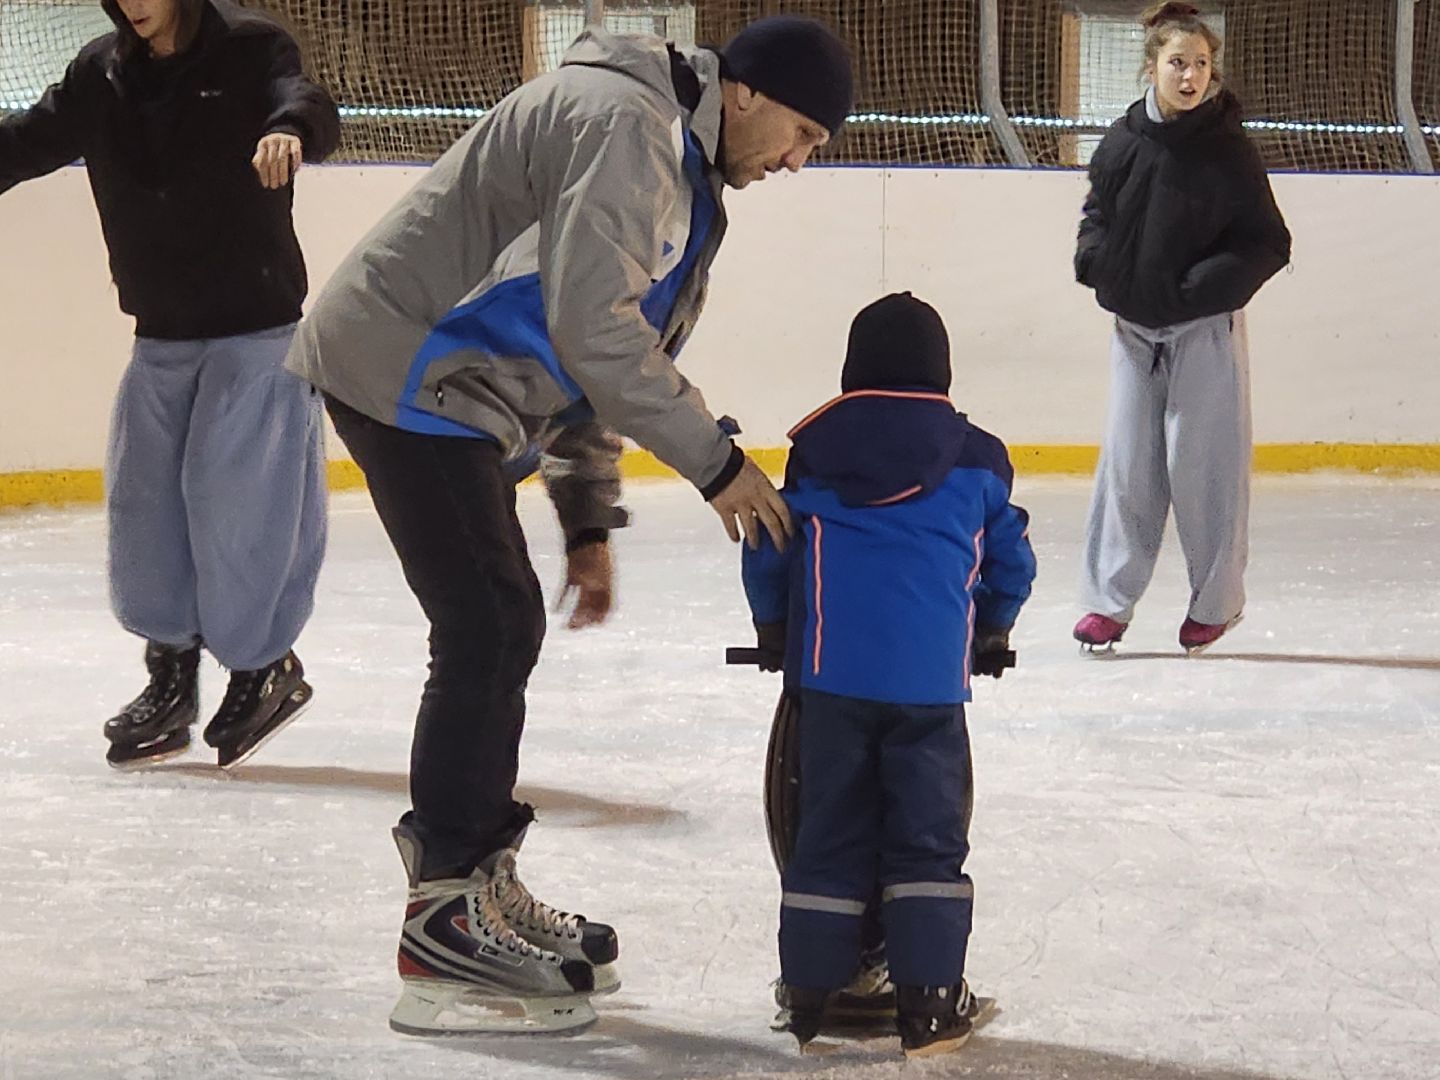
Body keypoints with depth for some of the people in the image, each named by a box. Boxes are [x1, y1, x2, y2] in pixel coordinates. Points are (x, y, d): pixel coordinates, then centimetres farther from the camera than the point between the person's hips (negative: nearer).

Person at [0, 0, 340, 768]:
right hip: (160, 335, 6)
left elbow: (306, 103, -29)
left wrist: (290, 128, -53)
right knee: (144, 504, 6)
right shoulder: (101, 74, 4)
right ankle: (171, 676, 21)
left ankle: (264, 667, 12)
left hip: (255, 331, -6)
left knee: (236, 501, -8)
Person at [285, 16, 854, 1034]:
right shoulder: (624, 122, -18)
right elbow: (592, 326, -26)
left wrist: (588, 520, 17)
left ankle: (476, 886, 23)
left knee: (501, 631, 13)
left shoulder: (680, 173, 16)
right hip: (403, 371, -11)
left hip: (452, 390, 11)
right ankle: (448, 923, -3)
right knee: (490, 629, -9)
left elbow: (595, 346, 21)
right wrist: (715, 461, -20)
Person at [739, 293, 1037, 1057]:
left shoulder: (815, 451, 9)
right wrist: (993, 630, 38)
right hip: (931, 677, -1)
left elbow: (769, 549, 14)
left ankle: (811, 995, 12)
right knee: (929, 836, 6)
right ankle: (928, 1001, 3)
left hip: (831, 671, 1)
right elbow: (1011, 559, 19)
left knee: (828, 830, 8)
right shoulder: (973, 457, 10)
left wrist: (773, 626, 32)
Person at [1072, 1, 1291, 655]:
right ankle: (1109, 600, 11)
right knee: (1127, 465, 5)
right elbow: (1098, 212, 17)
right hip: (1134, 327, 3)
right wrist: (1094, 259, -1)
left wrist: (1205, 285, -18)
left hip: (1205, 331, -3)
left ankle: (1216, 601, 14)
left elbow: (1269, 244, -8)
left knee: (1201, 464, 0)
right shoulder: (1124, 142, -1)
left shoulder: (1227, 151, -11)